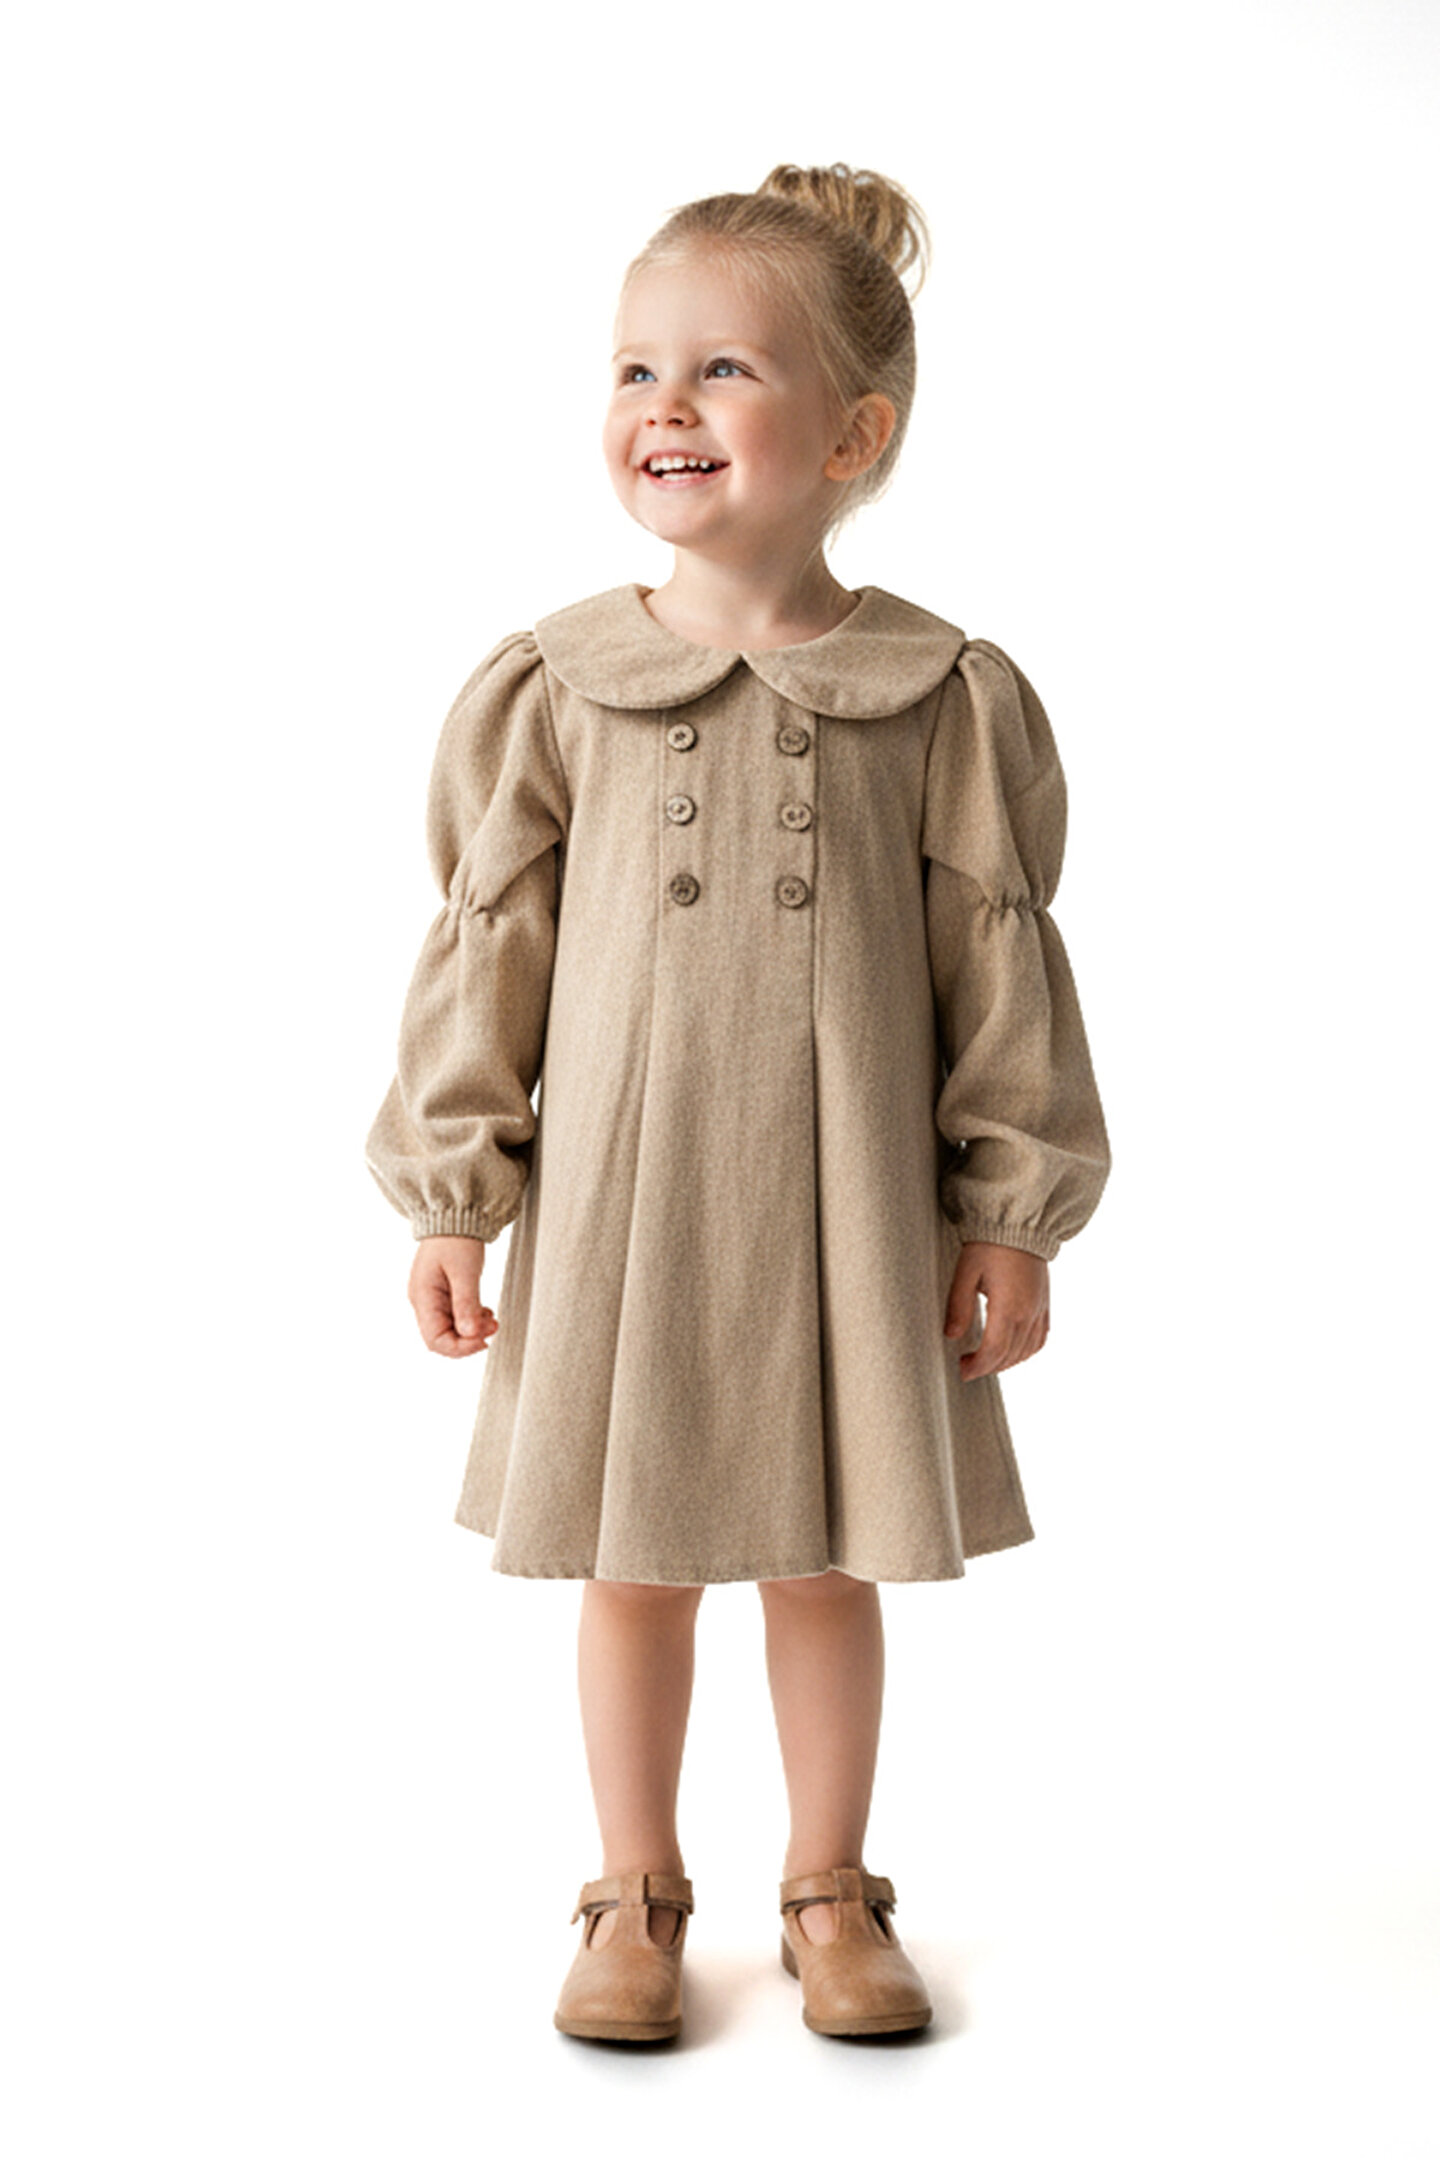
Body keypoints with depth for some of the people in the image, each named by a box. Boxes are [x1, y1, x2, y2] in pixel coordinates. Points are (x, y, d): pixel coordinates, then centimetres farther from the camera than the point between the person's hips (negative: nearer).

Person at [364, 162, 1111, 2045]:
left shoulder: (946, 696, -3)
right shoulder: (558, 687, -1)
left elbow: (1000, 962, 1)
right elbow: (486, 942, 2)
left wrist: (1013, 1215, 0)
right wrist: (453, 1196, -1)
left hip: (848, 1208, 0)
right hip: (616, 1201, 1)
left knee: (829, 1559, 12)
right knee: (631, 1563, 11)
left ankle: (830, 1892, 33)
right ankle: (638, 1898, 32)